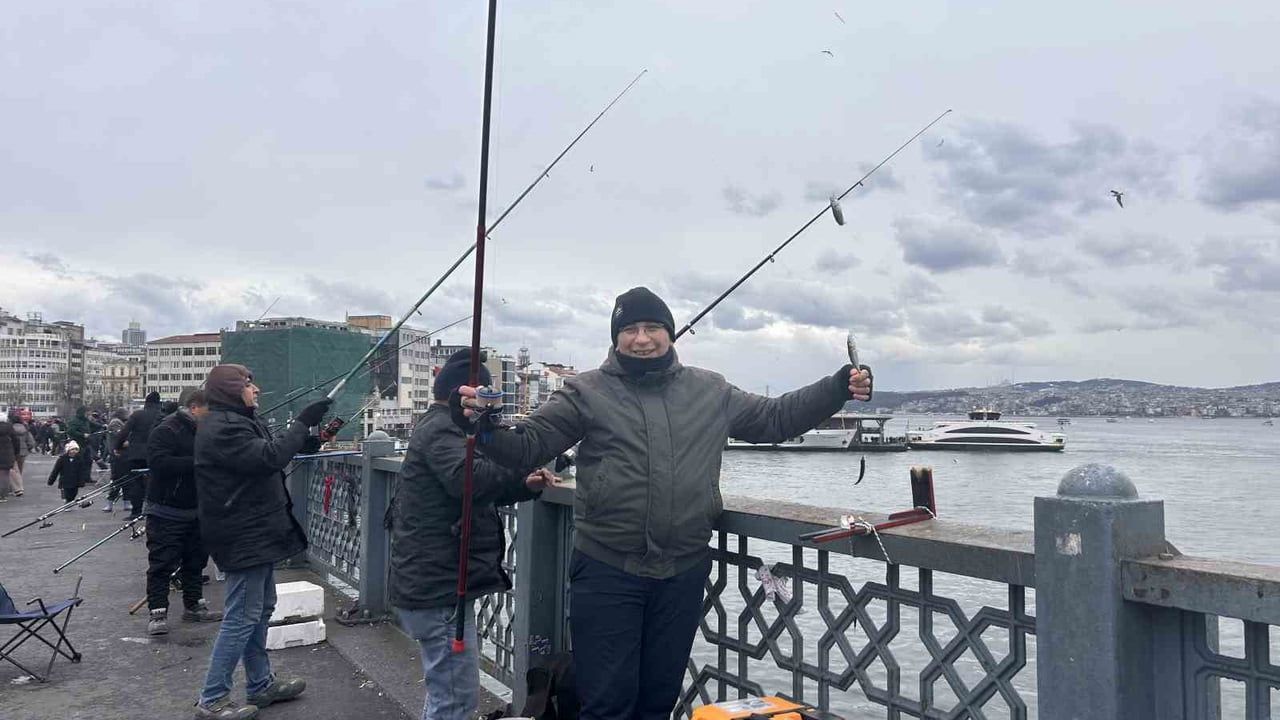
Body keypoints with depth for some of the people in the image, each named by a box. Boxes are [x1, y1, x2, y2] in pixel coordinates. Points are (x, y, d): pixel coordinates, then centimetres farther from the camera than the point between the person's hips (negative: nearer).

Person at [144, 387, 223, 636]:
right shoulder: (165, 431, -17)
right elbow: (158, 462, -30)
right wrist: (197, 462, -33)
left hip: (194, 510, 9)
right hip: (166, 511, -9)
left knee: (195, 559, 15)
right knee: (162, 562, -3)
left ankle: (193, 605, 27)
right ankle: (157, 613, 4)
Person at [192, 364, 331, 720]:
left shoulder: (235, 421, 15)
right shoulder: (223, 427, -19)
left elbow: (265, 456, 19)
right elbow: (270, 457, -28)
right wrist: (302, 422, -22)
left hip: (255, 532, 11)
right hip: (245, 536, -11)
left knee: (261, 610, 18)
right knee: (241, 617, -5)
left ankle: (260, 684, 29)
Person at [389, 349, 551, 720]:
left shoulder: (439, 426, 19)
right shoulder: (441, 429, -16)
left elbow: (481, 492, 22)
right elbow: (468, 478, -36)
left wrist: (525, 485, 5)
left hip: (435, 582, 11)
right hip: (438, 588, -11)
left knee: (446, 690, 23)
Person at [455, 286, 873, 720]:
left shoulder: (710, 391, 7)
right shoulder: (587, 392, -2)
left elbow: (775, 419, 13)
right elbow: (526, 446, -4)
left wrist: (839, 389, 3)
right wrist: (483, 426, -24)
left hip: (683, 574, 3)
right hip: (607, 572, -3)